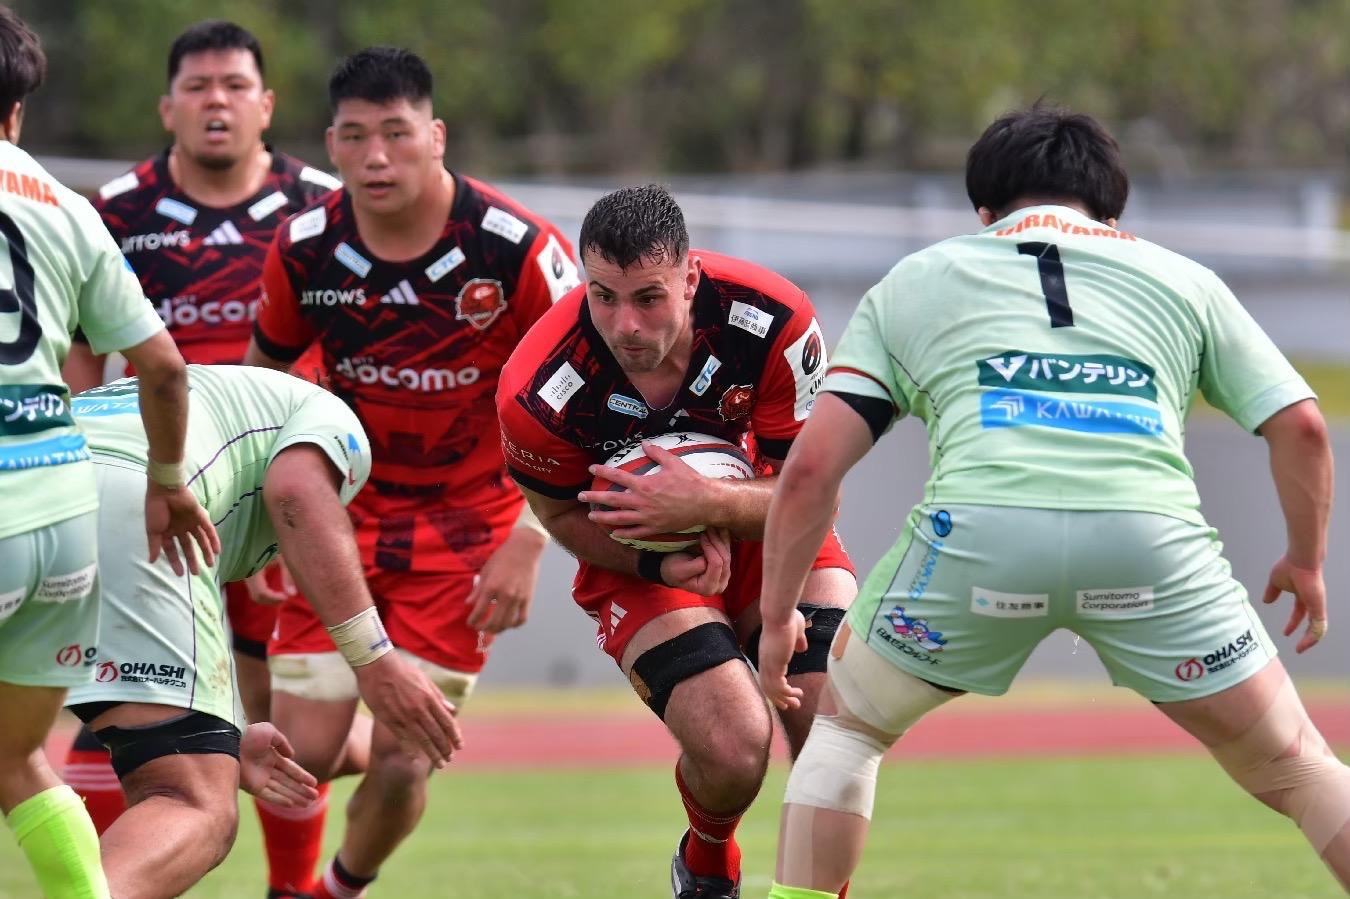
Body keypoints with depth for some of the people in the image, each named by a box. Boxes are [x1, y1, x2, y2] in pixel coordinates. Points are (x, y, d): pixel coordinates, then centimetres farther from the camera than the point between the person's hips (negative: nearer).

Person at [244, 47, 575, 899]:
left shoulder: (520, 248, -19)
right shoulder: (306, 249, -9)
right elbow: (264, 377, 10)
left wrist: (528, 542, -17)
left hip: (469, 520, -2)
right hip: (345, 510, 2)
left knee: (401, 756, -9)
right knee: (304, 750, -6)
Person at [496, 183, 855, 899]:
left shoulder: (773, 322, -28)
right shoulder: (539, 391, -29)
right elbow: (562, 513, -7)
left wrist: (708, 505, -37)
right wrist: (661, 565, -23)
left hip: (766, 526, 2)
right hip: (635, 558, -2)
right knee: (733, 747, -22)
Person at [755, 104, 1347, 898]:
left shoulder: (913, 282, 27)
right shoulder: (1181, 278, 29)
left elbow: (812, 466, 19)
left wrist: (777, 615, 27)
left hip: (979, 528, 0)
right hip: (1151, 528, 0)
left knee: (847, 724, 26)